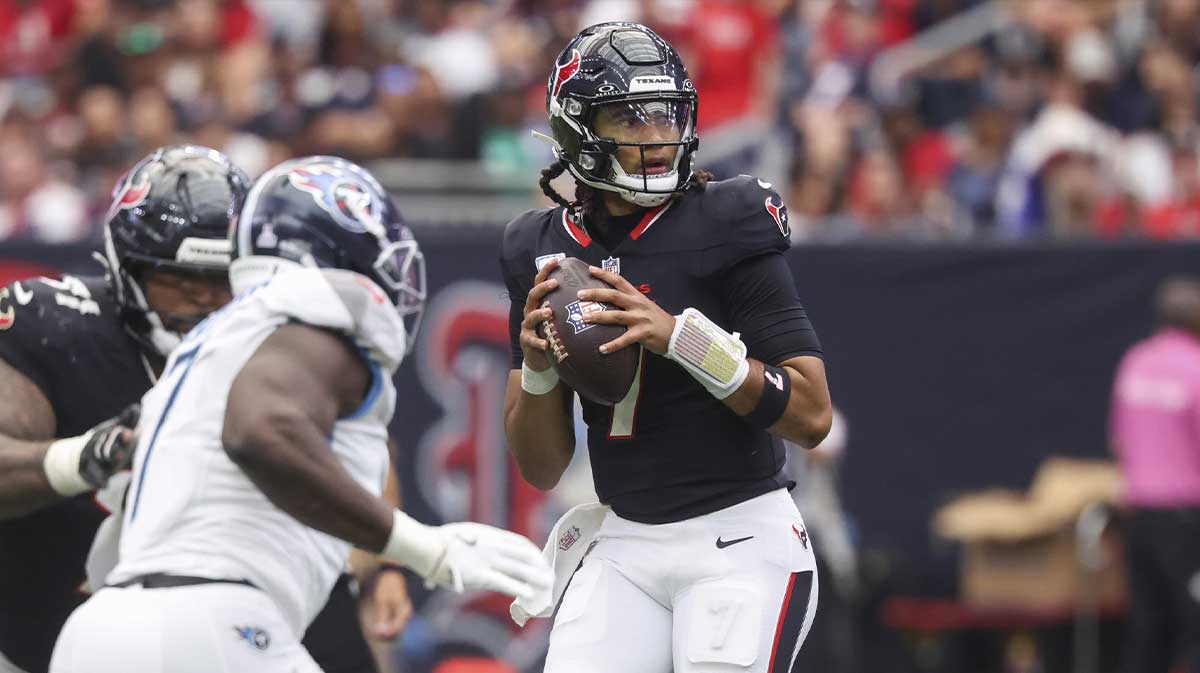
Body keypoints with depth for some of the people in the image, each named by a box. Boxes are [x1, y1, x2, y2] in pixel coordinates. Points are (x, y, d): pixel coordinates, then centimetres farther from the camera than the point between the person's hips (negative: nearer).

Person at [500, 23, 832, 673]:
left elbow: (812, 415, -13)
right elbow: (541, 469, 9)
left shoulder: (724, 226, -8)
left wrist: (681, 337, -22)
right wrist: (537, 368, -11)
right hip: (623, 547, 4)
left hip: (740, 543, -4)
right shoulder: (543, 251, 6)